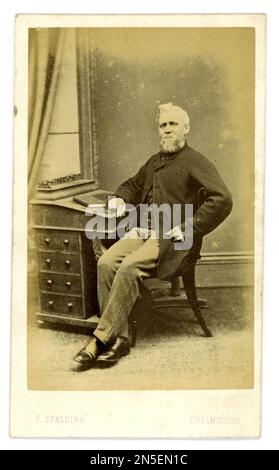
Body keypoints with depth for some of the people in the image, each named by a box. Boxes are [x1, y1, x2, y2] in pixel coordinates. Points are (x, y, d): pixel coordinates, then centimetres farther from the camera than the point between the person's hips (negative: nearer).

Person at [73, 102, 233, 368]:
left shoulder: (196, 162, 1)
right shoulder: (154, 162, 25)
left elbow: (222, 200, -12)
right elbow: (133, 185, 42)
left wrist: (188, 229, -16)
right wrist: (120, 198, 17)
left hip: (170, 238, -6)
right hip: (142, 231, 7)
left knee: (129, 267, -31)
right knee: (106, 263, -22)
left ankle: (100, 340, -26)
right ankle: (119, 339, -21)